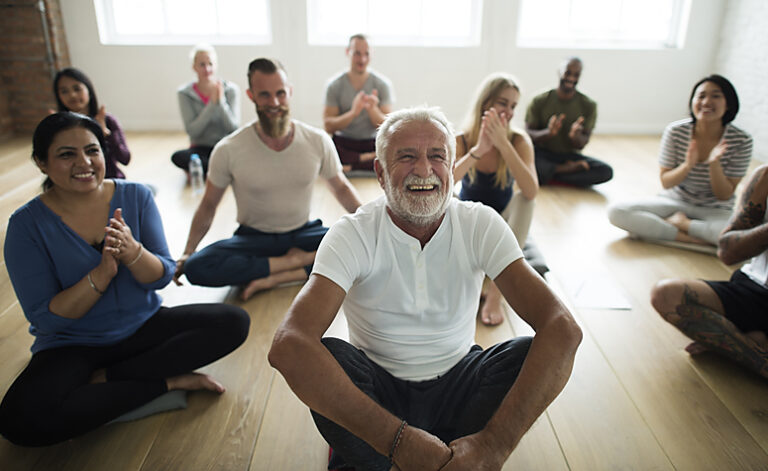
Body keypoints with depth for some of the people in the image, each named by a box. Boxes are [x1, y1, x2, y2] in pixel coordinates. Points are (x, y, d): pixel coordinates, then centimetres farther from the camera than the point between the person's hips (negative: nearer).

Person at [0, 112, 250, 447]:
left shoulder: (135, 196, -6)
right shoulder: (27, 224, -11)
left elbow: (162, 276, -7)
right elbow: (45, 317, -13)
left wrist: (133, 252, -29)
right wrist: (102, 273, -28)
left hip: (143, 327, 2)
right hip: (72, 345, -2)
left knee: (233, 322, -17)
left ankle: (104, 379, -14)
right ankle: (168, 381, -15)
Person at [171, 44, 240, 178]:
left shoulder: (231, 89, -2)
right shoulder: (185, 94, -2)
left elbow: (233, 127, -8)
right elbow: (192, 131, -11)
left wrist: (221, 102, -21)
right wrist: (212, 103, -18)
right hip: (201, 148, 0)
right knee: (177, 157, -32)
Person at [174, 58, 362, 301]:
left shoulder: (318, 141, -8)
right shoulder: (229, 150, -12)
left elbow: (341, 187, 6)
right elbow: (208, 205, 0)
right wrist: (187, 253, -9)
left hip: (303, 233, 2)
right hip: (253, 238, -1)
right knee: (196, 268, -30)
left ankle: (275, 278, -25)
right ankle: (296, 261, -18)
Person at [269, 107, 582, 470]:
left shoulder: (481, 225, -12)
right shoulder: (352, 234, -17)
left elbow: (562, 328, -24)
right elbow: (287, 345, -33)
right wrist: (398, 439, -40)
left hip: (457, 386, 2)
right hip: (377, 391, -1)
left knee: (531, 353, -25)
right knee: (326, 356, -30)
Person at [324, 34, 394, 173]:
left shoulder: (383, 84, 0)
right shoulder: (334, 85, -1)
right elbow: (329, 127, -9)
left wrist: (372, 109, -26)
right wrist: (353, 112, -26)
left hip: (373, 142, 0)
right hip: (343, 142, 0)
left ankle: (350, 165, -17)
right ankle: (369, 158, -13)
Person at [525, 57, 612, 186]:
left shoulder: (589, 105, -2)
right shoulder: (539, 101, -6)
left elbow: (581, 145, -6)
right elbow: (528, 134, -10)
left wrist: (576, 136, -31)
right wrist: (548, 133, -31)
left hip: (569, 155, 2)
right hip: (542, 154, -1)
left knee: (606, 171, -24)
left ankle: (548, 176, -18)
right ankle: (566, 169, -13)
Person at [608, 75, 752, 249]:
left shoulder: (741, 141, -13)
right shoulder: (676, 131, -11)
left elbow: (724, 196, -10)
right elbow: (666, 183, -5)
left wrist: (714, 164, -27)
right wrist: (687, 166, -26)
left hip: (716, 211, -1)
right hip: (675, 201, 2)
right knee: (616, 212, -25)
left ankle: (680, 222, -13)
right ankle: (696, 239, -20)